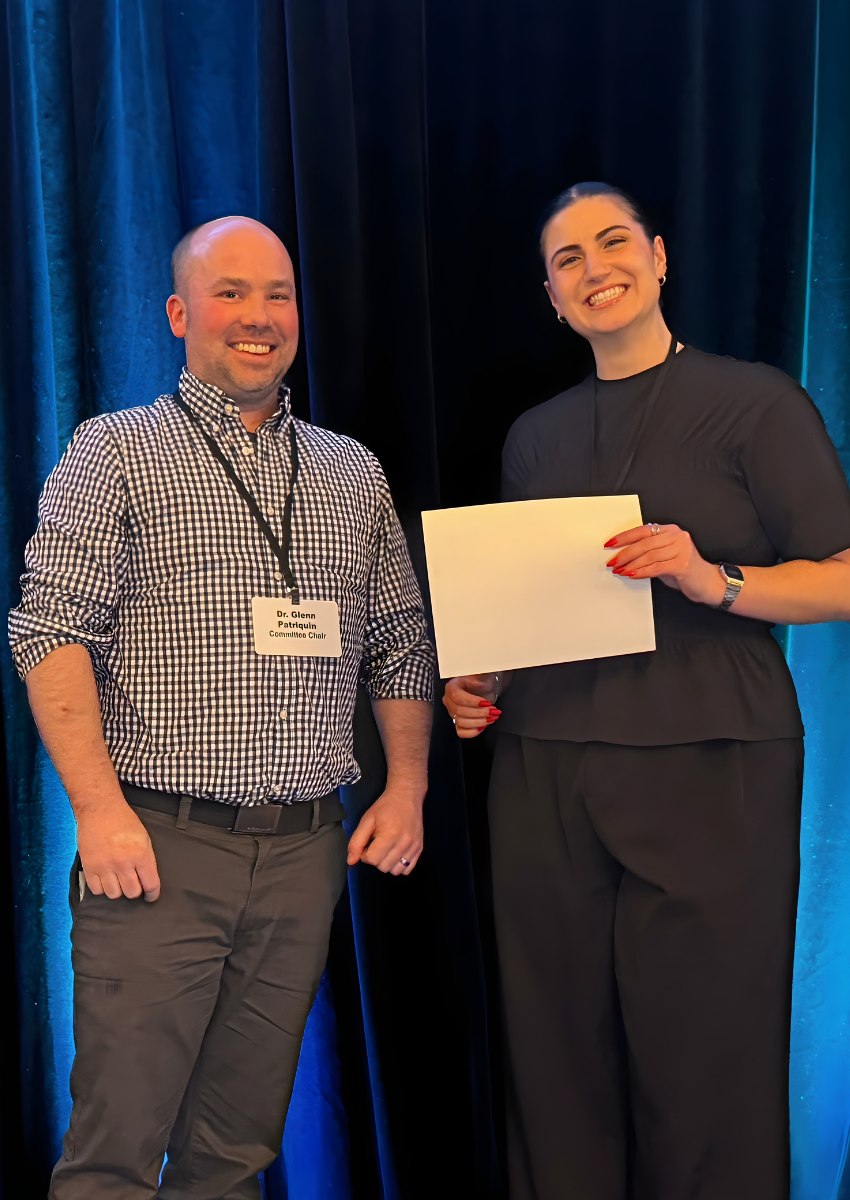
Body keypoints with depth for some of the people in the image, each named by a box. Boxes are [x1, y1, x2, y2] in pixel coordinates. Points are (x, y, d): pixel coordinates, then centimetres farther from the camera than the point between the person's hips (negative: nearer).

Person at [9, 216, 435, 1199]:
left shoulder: (354, 475, 15)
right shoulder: (115, 453, 3)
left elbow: (400, 645, 17)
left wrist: (407, 787, 6)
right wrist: (100, 808, -15)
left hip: (305, 853, 4)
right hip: (159, 844, -3)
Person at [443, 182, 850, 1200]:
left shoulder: (756, 402, 1)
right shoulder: (535, 436, 16)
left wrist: (716, 580, -18)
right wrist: (475, 682, 6)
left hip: (709, 773, -4)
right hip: (544, 777, 4)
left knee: (706, 1070, 1)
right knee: (560, 1068, 8)